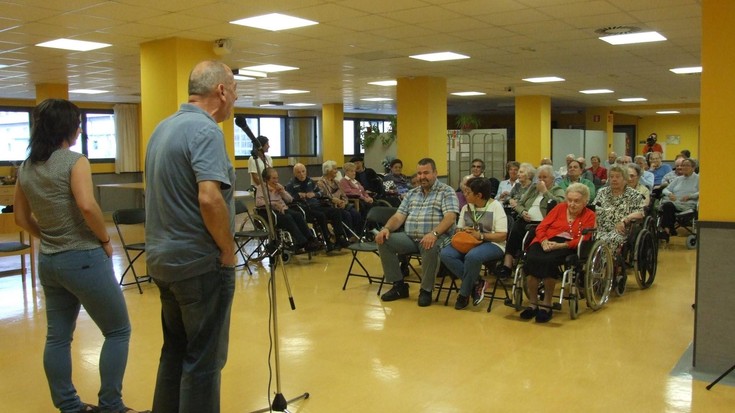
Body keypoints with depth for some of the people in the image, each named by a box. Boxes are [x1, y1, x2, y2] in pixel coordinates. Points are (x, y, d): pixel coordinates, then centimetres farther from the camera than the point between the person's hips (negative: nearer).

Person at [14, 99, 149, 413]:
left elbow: (21, 218, 13)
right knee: (118, 331, 6)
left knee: (57, 336, 14)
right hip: (84, 259, -8)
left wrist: (49, 237, 15)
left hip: (48, 262, 8)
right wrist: (105, 239, -13)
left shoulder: (25, 168, 8)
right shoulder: (74, 161, -14)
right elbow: (87, 206, -27)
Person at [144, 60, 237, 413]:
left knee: (175, 351, 19)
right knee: (204, 359, 1)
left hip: (163, 259, 9)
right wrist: (228, 250, -14)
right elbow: (209, 200, -29)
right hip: (200, 264, -9)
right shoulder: (205, 130, -17)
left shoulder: (162, 128, 11)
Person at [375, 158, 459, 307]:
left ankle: (426, 290, -16)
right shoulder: (411, 194, 18)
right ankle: (399, 285, -3)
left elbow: (450, 217, -14)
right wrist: (386, 228, -10)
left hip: (435, 237, -6)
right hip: (410, 237, 6)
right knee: (384, 241, -15)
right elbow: (398, 217, 12)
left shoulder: (446, 191, 0)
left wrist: (434, 233, -32)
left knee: (431, 248, -39)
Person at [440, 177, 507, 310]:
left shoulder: (495, 206, -4)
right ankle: (476, 283, -15)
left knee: (472, 256, -39)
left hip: (492, 244, -6)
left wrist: (480, 235, -19)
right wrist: (463, 231, -7)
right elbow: (459, 229, 17)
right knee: (445, 253, -23)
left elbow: (502, 235, -10)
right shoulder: (466, 207, 14)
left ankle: (464, 293, -16)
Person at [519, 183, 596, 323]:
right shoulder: (560, 208, 18)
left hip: (567, 246, -3)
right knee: (532, 258, -31)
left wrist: (559, 245, -17)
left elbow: (581, 240, -2)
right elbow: (541, 227, 12)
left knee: (549, 261, -36)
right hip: (546, 241, 3)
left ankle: (546, 305, -22)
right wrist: (544, 242, -10)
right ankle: (533, 304, -21)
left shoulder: (589, 215, 11)